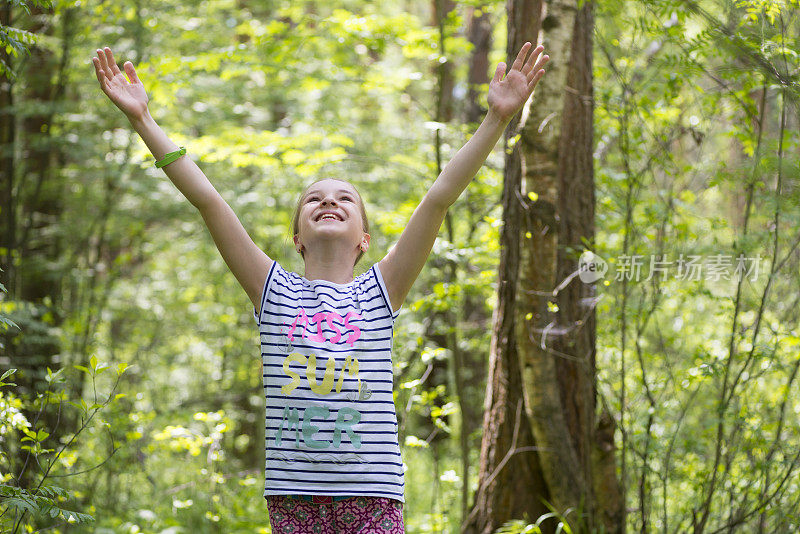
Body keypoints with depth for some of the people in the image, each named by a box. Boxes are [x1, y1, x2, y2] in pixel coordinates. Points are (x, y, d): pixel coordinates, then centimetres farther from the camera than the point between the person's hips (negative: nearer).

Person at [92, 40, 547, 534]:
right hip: (293, 491, 1)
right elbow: (206, 200, 6)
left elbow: (440, 198, 2)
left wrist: (497, 119, -4)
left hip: (372, 491, 0)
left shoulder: (379, 292, 10)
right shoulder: (276, 291, 11)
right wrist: (143, 119, 3)